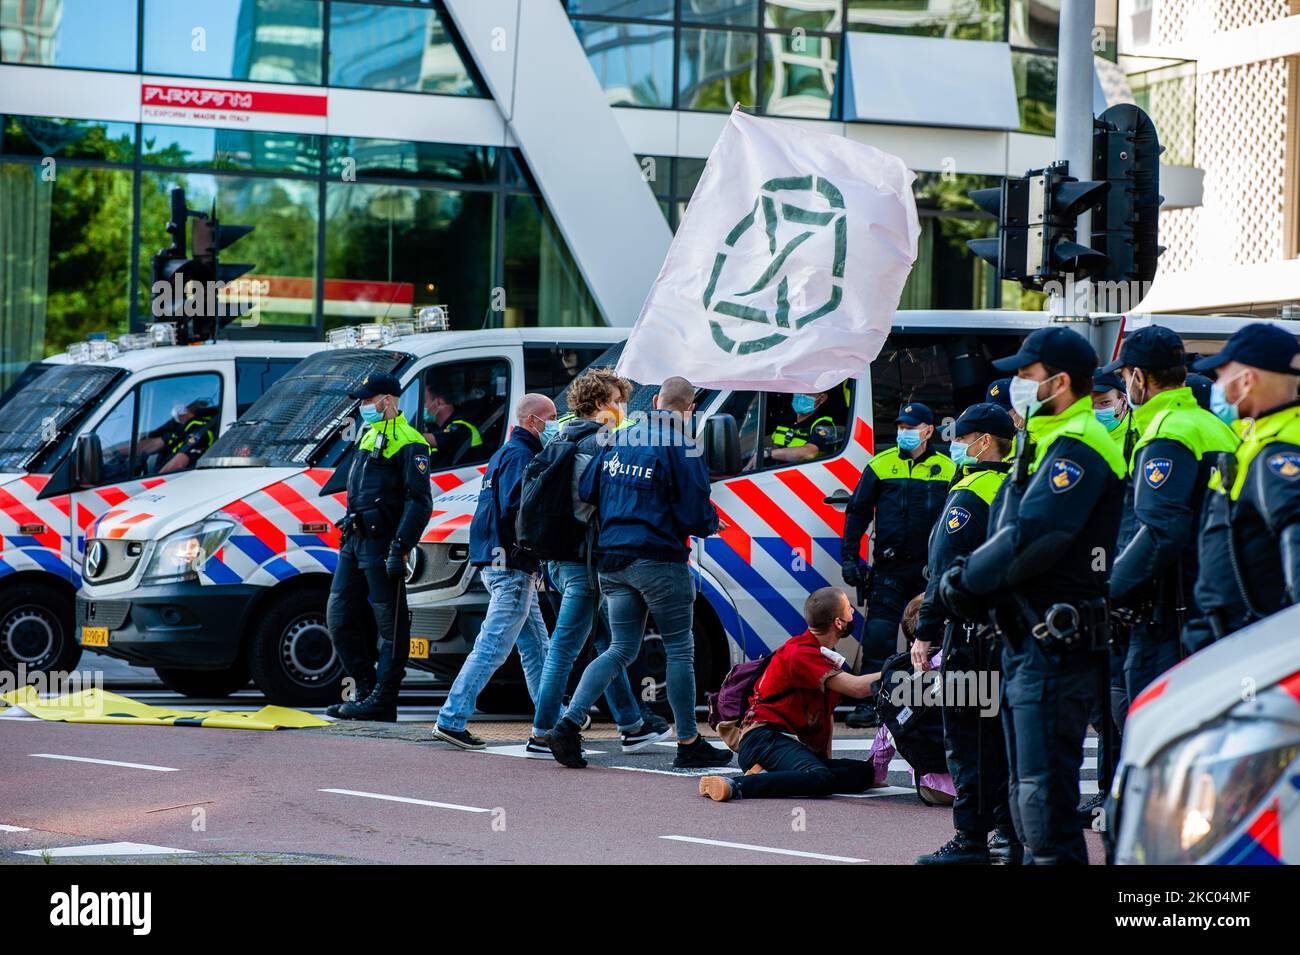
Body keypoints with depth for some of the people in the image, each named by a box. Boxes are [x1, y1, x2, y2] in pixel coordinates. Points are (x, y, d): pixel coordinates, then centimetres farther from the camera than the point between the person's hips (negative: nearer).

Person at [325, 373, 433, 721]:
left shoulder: (408, 444, -10)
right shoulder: (368, 436, 19)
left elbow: (419, 502, -16)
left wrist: (400, 548, -22)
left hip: (381, 543, -10)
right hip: (353, 541, 10)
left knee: (390, 623, -3)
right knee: (340, 617, 9)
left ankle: (383, 700, -2)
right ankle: (364, 690, 16)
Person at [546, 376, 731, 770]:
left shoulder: (619, 441, 9)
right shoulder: (681, 448, -11)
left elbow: (585, 492, 9)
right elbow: (696, 515, -11)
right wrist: (712, 523, 11)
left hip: (613, 560, 6)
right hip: (659, 560, -6)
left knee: (621, 649, 11)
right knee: (679, 650, 5)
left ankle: (567, 724, -4)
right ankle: (688, 744, 9)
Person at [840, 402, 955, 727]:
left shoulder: (947, 470, 6)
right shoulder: (880, 466, 4)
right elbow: (857, 513, 9)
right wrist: (849, 557, 3)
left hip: (932, 569, 1)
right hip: (889, 568, -1)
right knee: (878, 635, -7)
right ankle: (869, 701, -4)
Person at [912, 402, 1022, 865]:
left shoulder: (969, 497, -12)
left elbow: (945, 570, -16)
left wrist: (925, 631, -14)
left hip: (973, 632, -8)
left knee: (966, 737, -4)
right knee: (1005, 732, 13)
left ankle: (971, 839, -4)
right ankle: (1011, 834, 15)